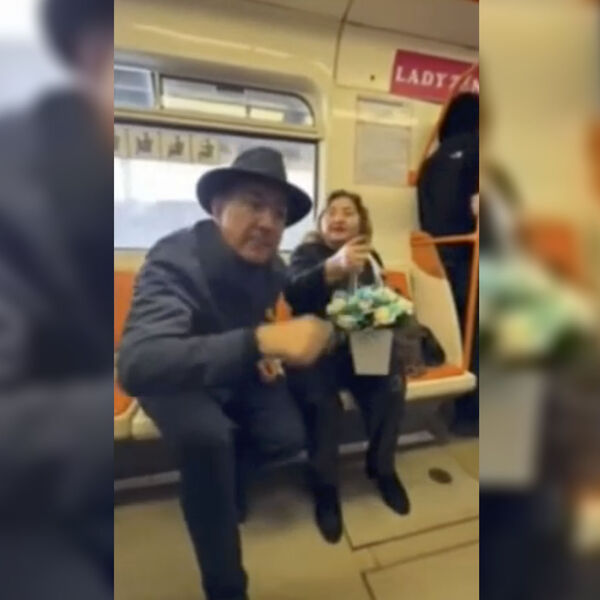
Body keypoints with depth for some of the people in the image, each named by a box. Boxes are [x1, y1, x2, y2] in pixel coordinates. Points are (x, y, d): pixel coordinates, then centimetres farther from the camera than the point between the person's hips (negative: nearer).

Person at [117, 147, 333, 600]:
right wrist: (261, 340, -58)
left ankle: (222, 473, 25)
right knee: (206, 437, -32)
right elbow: (136, 364, -47)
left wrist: (267, 354, -8)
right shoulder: (175, 259, -32)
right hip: (178, 378, -5)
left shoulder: (272, 267, -13)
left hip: (237, 372, 5)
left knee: (287, 438, -11)